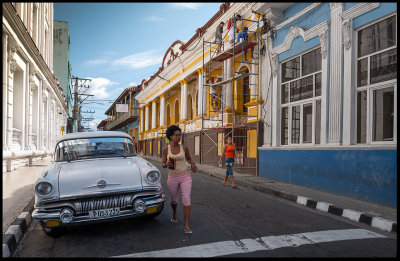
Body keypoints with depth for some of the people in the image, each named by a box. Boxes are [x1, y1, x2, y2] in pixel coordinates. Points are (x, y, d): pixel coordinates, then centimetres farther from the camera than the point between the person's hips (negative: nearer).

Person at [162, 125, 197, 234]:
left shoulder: (184, 147, -3)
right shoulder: (166, 149, -4)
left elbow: (189, 158, 14)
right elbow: (163, 165, 0)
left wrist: (192, 163, -9)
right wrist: (167, 164, -23)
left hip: (185, 177, 0)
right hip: (173, 178, 1)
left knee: (186, 200, -13)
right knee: (174, 200, 17)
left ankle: (186, 226, -8)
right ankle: (174, 214, 50)